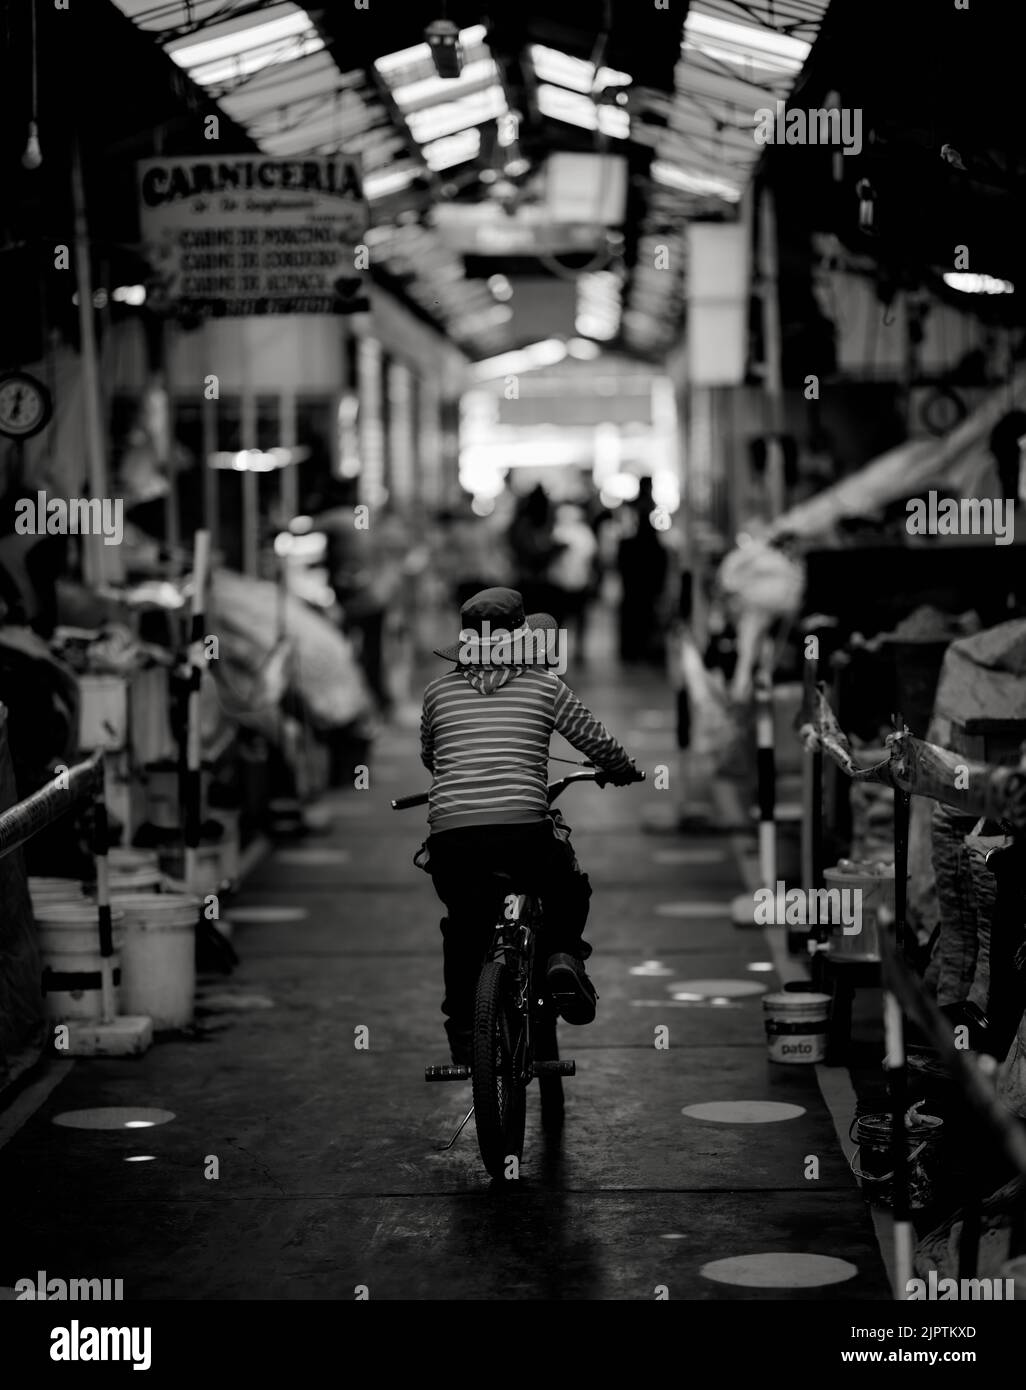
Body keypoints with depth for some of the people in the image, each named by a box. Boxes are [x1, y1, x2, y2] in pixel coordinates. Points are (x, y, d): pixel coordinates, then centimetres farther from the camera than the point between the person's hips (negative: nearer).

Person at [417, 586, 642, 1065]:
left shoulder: (438, 692, 14)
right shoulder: (545, 686, 7)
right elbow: (599, 744, 14)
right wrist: (623, 772, 35)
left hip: (450, 834, 2)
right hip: (524, 831, -2)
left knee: (463, 923, 26)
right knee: (569, 894, 26)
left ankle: (462, 1026, 22)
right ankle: (562, 953, -1)